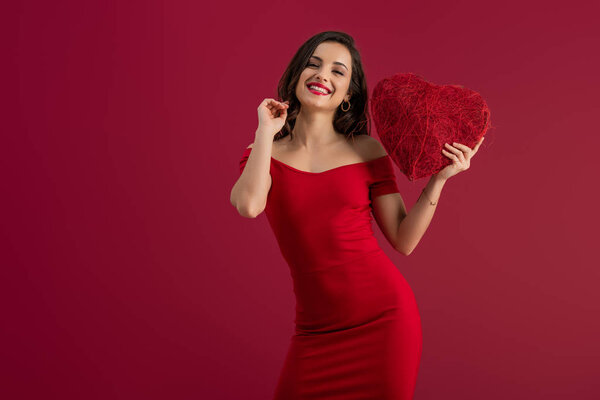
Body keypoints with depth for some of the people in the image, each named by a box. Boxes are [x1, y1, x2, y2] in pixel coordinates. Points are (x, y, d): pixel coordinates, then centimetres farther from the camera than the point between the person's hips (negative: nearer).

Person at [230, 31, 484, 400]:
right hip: (317, 329, 1)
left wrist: (438, 178, -9)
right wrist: (266, 132, -12)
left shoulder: (368, 151, 0)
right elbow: (249, 205, -21)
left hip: (385, 317, 0)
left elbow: (404, 241, -1)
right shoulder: (265, 153, 2)